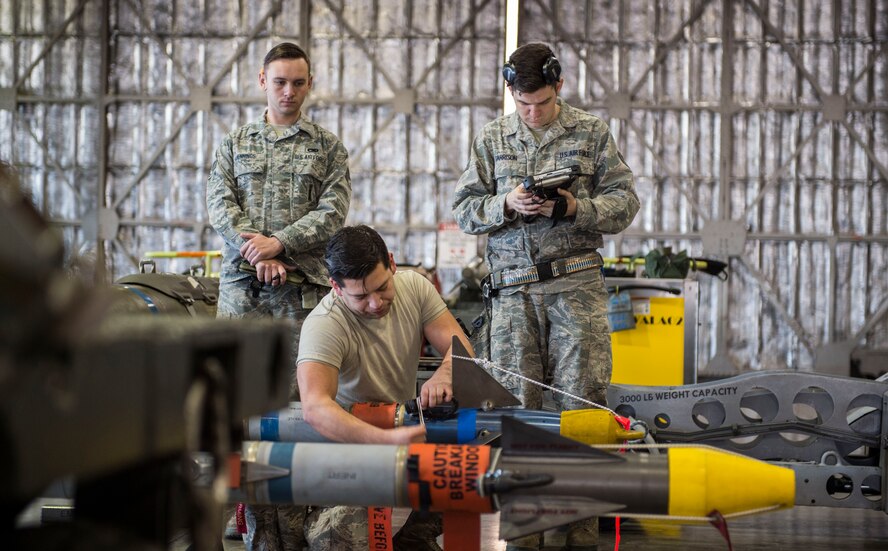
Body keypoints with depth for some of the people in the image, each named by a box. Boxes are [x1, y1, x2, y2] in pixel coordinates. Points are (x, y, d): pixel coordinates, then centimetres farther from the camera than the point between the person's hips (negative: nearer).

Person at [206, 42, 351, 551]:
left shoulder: (328, 149, 12)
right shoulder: (235, 145, 18)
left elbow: (333, 213, 0)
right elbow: (221, 206, 5)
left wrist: (279, 243, -13)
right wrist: (257, 253, -10)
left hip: (304, 288, -2)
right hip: (242, 287, 2)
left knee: (297, 397, -7)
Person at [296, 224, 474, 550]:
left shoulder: (413, 286, -7)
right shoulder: (323, 325, -26)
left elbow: (459, 345, -8)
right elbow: (315, 408, -39)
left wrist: (444, 374, -34)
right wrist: (387, 440, -53)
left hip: (406, 426, 6)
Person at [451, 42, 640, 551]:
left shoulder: (592, 133, 7)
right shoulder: (492, 139, 12)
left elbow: (625, 202, 5)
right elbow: (464, 210, 11)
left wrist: (577, 209, -13)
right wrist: (507, 205, -8)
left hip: (577, 284, -2)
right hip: (513, 288, 2)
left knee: (582, 400, -5)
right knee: (516, 403, 1)